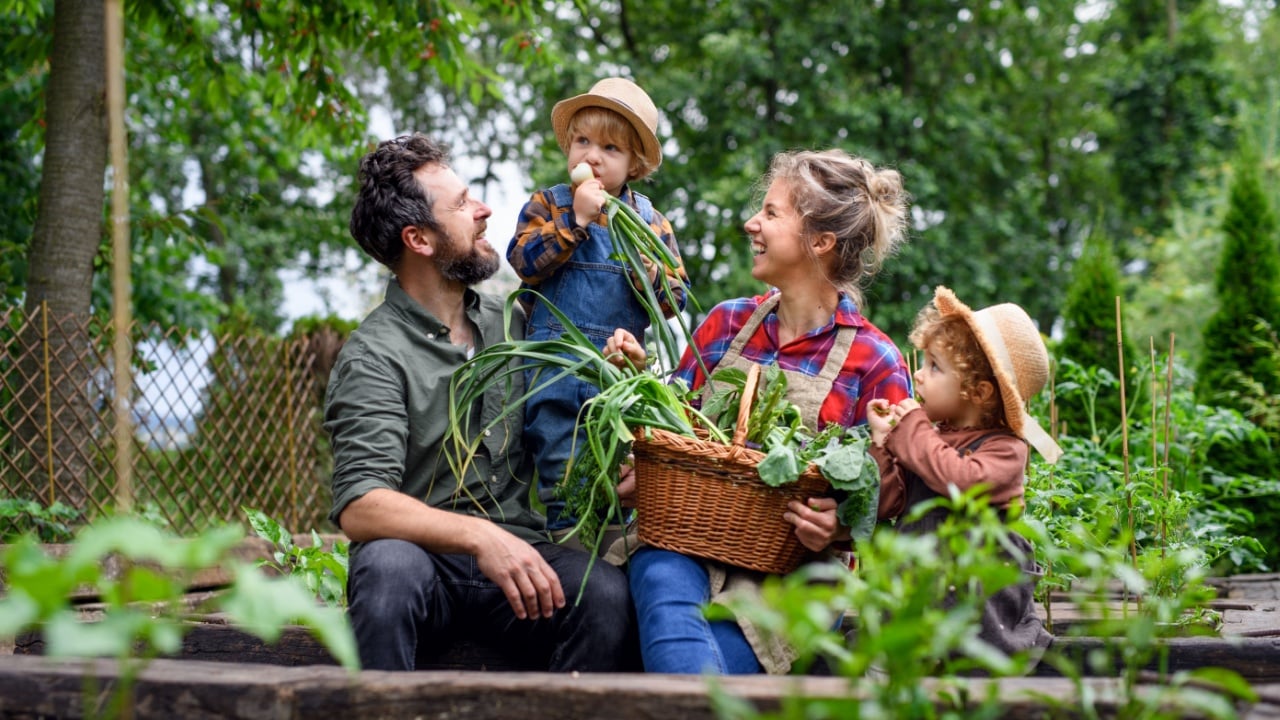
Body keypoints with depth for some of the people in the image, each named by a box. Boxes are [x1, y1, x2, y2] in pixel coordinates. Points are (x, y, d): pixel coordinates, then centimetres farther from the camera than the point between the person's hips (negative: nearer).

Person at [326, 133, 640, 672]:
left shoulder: (510, 323, 13)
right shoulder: (373, 356, -6)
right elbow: (359, 508, -18)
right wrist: (479, 536, -31)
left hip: (519, 556, 4)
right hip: (426, 558, -4)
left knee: (605, 592, -26)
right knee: (387, 563, -37)